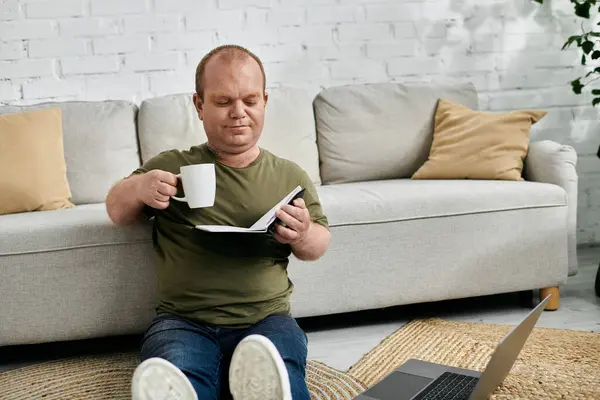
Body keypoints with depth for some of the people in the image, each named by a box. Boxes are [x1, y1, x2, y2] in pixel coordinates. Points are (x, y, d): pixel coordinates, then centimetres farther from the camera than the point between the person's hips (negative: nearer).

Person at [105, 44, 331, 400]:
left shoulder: (291, 177, 11)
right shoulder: (172, 167, 10)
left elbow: (320, 243, 18)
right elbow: (117, 212, 20)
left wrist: (302, 237, -10)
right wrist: (136, 189, -7)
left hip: (267, 320, 0)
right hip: (184, 322, 0)